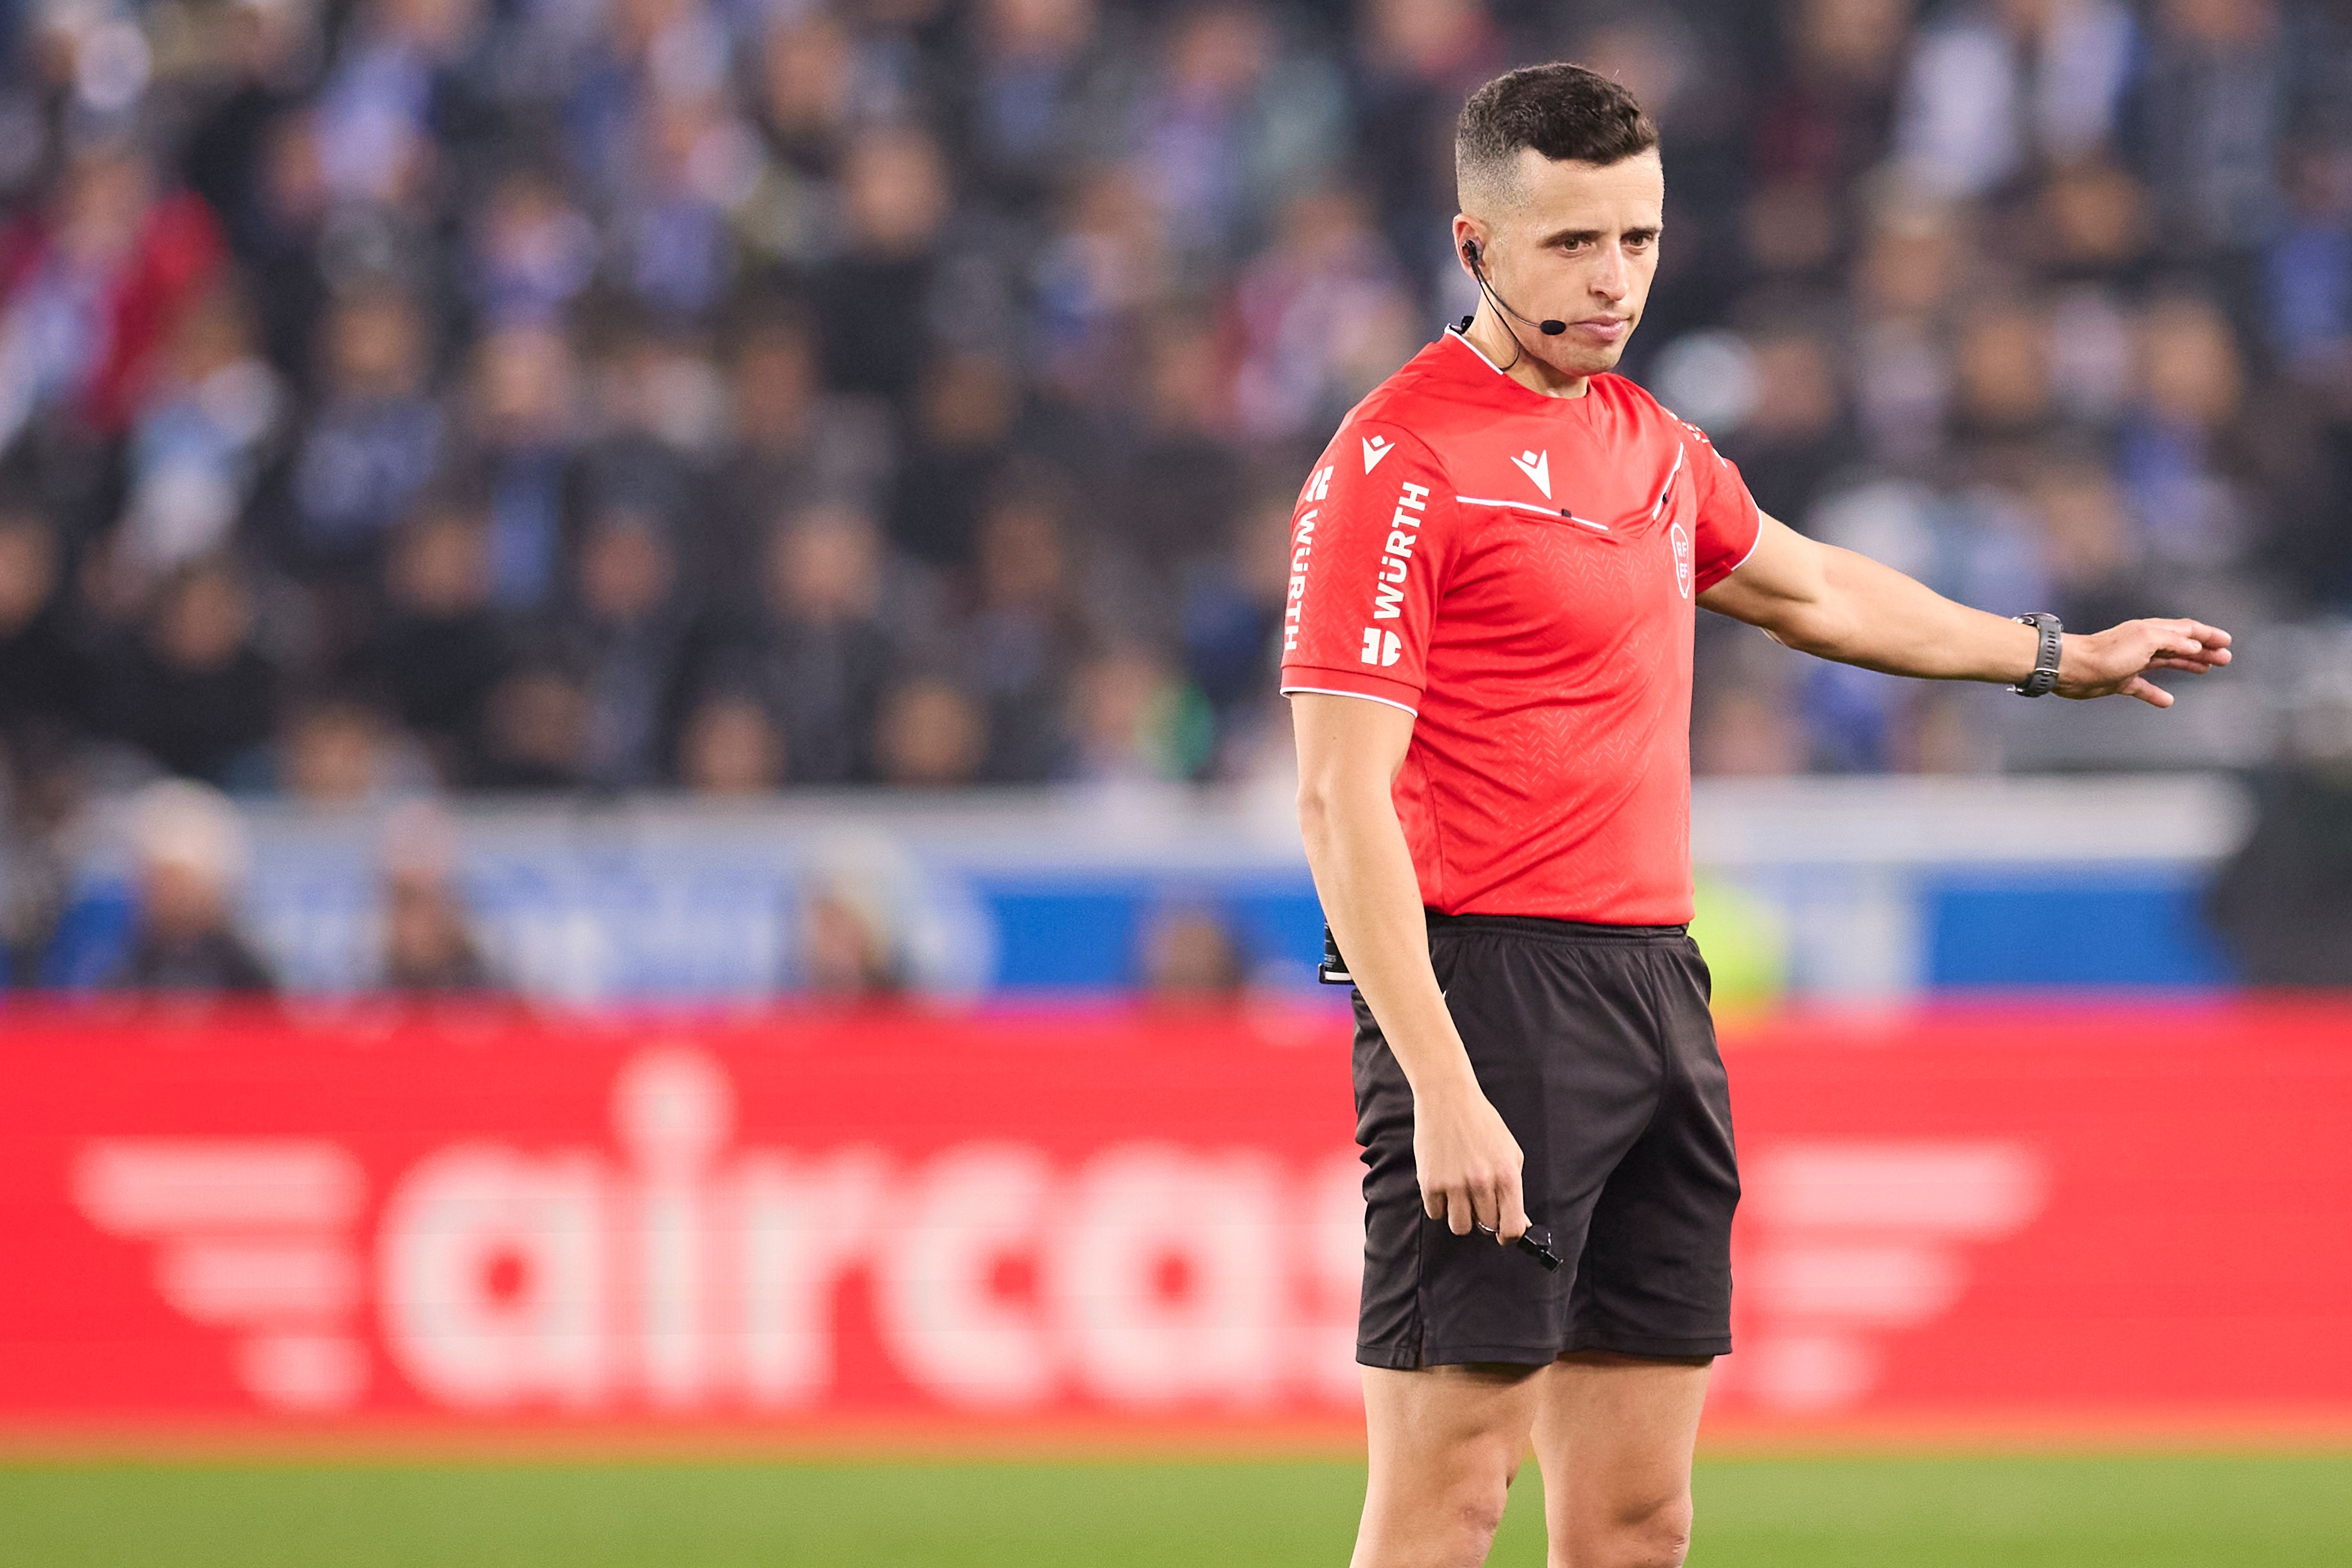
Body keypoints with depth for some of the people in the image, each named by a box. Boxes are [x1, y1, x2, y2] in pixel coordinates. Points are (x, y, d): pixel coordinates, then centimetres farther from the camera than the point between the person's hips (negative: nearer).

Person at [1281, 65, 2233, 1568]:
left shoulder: (1650, 442, 16)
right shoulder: (1401, 461, -10)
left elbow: (1813, 591, 37)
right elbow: (1342, 800, -16)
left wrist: (2059, 655, 48)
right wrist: (1442, 1091, -23)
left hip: (1661, 993, 8)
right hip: (1492, 991, -8)